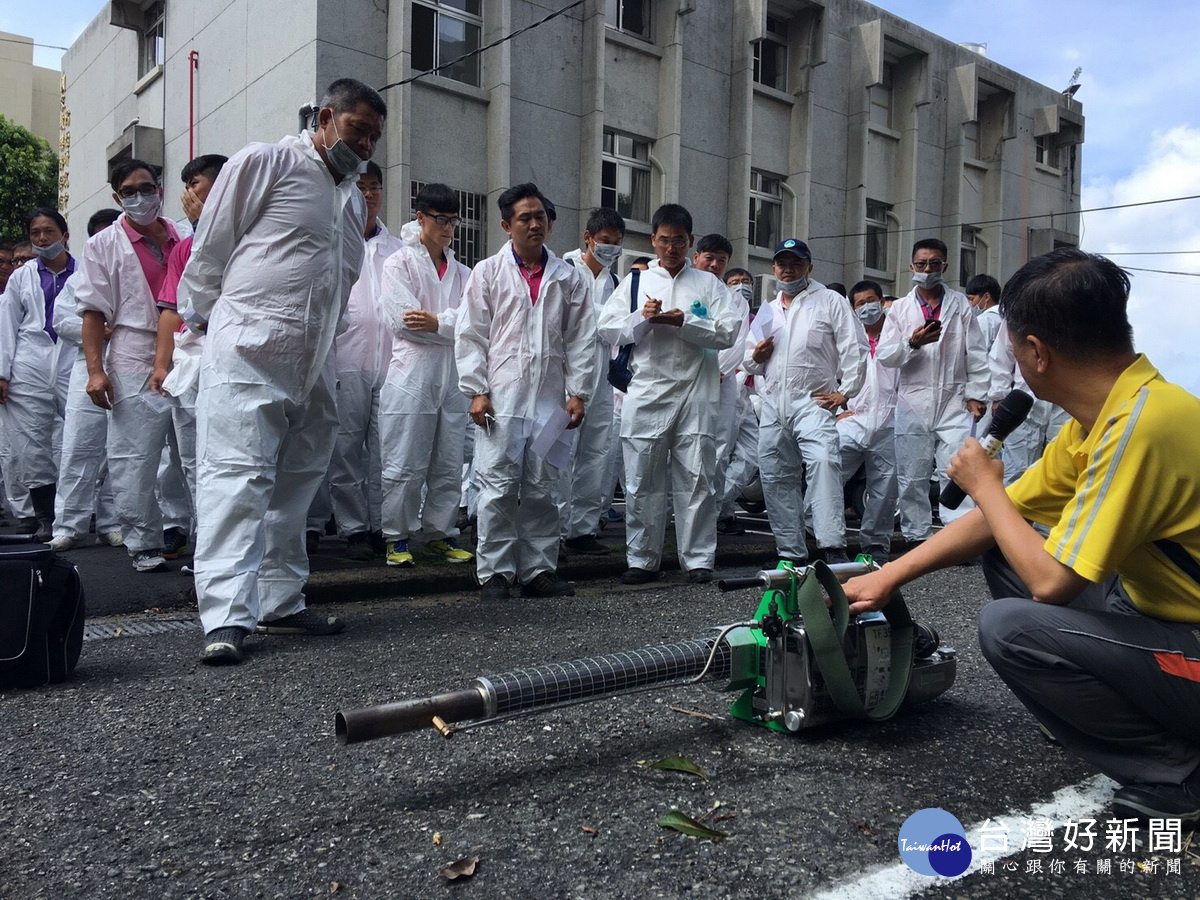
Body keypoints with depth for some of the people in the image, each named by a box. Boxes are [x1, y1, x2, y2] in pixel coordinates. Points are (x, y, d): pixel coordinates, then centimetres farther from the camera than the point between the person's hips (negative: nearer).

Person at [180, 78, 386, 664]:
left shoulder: (353, 199, 22)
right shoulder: (265, 163, 2)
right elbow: (210, 248, 3)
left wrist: (323, 346, 16)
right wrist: (208, 320, 7)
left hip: (310, 368, 7)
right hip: (247, 356, -7)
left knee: (292, 486, 9)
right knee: (236, 476, -13)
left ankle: (280, 603, 18)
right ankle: (226, 618, -14)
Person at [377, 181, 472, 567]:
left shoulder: (462, 272, 18)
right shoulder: (399, 263, 5)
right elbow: (403, 320, -8)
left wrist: (437, 323, -12)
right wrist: (453, 326, -3)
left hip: (453, 377, 5)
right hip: (411, 374, -4)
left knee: (450, 466, 7)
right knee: (405, 465, -3)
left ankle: (440, 534, 18)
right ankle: (397, 537, 9)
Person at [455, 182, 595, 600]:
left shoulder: (568, 278, 13)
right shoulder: (488, 272, 8)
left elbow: (581, 338, 10)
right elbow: (471, 335, 4)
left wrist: (578, 393, 2)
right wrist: (477, 390, -5)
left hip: (550, 400, 2)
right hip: (501, 397, -2)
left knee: (542, 488, 6)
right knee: (499, 487, -3)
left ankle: (538, 570, 15)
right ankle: (495, 572, 6)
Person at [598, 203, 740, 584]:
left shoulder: (708, 283, 12)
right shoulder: (635, 282, 15)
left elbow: (728, 332, 1)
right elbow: (608, 329, 6)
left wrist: (684, 322, -10)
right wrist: (642, 318, -10)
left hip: (695, 394, -1)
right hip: (646, 392, 1)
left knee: (697, 478, 0)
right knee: (643, 481, 4)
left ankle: (698, 559, 9)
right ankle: (642, 559, 13)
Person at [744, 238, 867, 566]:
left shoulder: (830, 302, 7)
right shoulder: (767, 311, 23)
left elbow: (854, 348, 0)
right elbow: (750, 362, 28)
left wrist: (845, 392, -9)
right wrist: (755, 357, 4)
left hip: (813, 402, -5)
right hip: (773, 404, 6)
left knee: (823, 463, -25)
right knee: (775, 478, 5)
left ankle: (833, 547, -27)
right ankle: (791, 552, 14)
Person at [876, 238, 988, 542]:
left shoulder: (961, 305, 10)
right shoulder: (900, 308, 11)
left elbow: (976, 354, 7)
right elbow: (884, 355, 3)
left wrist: (975, 395, -1)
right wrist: (911, 343, -15)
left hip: (954, 403, -1)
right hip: (913, 403, 1)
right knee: (912, 477, 4)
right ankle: (916, 537, 14)